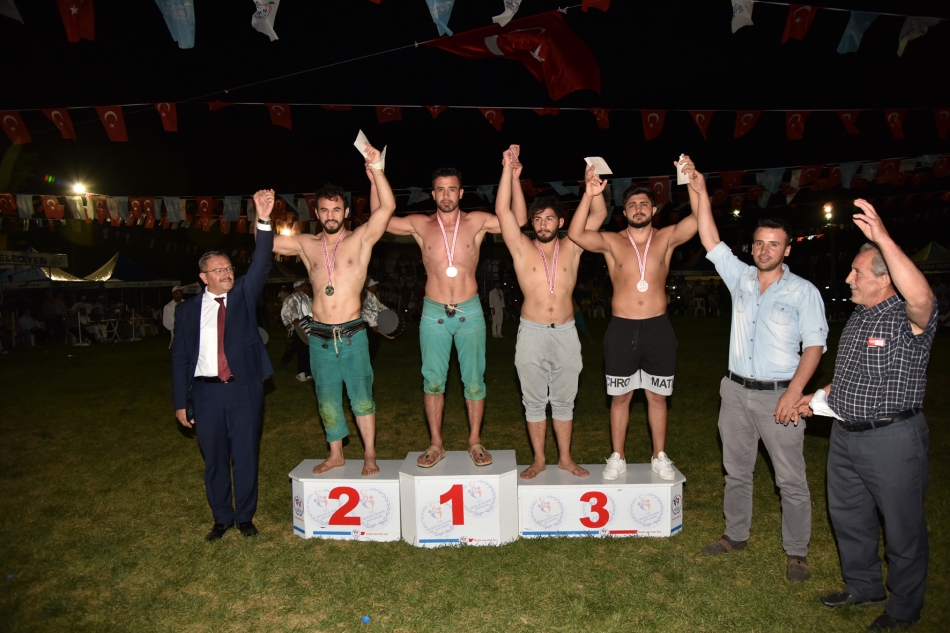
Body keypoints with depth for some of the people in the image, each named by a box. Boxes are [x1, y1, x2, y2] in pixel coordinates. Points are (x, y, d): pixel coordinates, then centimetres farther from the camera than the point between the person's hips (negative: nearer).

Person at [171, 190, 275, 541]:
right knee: (214, 460, 11)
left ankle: (245, 516, 24)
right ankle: (222, 517, 29)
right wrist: (181, 402, 2)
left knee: (245, 456, 7)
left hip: (245, 389, -1)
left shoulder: (243, 294, 4)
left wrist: (264, 220, -26)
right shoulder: (188, 309, 4)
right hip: (206, 393, 1)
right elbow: (180, 357, 6)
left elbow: (261, 265, -12)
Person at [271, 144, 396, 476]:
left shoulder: (361, 239, -2)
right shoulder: (306, 245, 8)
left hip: (352, 334, -3)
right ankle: (336, 454, 30)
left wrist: (376, 169, -23)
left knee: (361, 396, 5)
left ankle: (369, 455, 20)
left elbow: (387, 207, -15)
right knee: (327, 399, 13)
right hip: (319, 336, 3)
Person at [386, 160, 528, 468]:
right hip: (433, 313, 1)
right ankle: (436, 444, 20)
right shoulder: (420, 225, 3)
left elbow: (518, 219, -6)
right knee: (433, 380, 6)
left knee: (474, 380, 6)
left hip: (470, 312, 0)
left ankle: (475, 441, 21)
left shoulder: (477, 222, 1)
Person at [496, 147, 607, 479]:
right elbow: (502, 211, -10)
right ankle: (538, 460, 23)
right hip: (532, 334, -1)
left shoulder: (571, 247, 4)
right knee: (534, 401, 9)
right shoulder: (522, 248, 0)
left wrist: (593, 185, -16)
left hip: (566, 333, 1)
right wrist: (510, 171, -16)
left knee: (564, 401, 12)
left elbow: (599, 215, 0)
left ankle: (565, 458, 27)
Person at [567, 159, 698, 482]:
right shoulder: (611, 242, 0)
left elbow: (699, 220, -11)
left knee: (657, 396, 11)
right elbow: (575, 234, -16)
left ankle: (660, 458, 26)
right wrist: (589, 194, -23)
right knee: (620, 397, 9)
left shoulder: (666, 238, 3)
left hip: (658, 328, 1)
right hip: (622, 329, -1)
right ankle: (617, 458, 22)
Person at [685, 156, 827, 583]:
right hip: (736, 391, 4)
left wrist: (794, 393, -17)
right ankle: (736, 536, 30)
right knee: (736, 471, 15)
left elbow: (814, 345, -7)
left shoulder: (803, 291, -4)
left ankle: (796, 553, 18)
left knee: (791, 480, 3)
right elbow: (710, 239, 2)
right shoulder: (740, 278, 6)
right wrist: (698, 190, -4)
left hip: (778, 395, -4)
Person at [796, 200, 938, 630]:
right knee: (848, 517, 21)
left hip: (893, 439, -8)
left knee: (902, 529, 9)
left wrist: (883, 238, -47)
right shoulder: (860, 315, 9)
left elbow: (921, 296, -43)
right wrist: (821, 396, 14)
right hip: (845, 434, 9)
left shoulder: (910, 319, -17)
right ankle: (863, 586, 41)